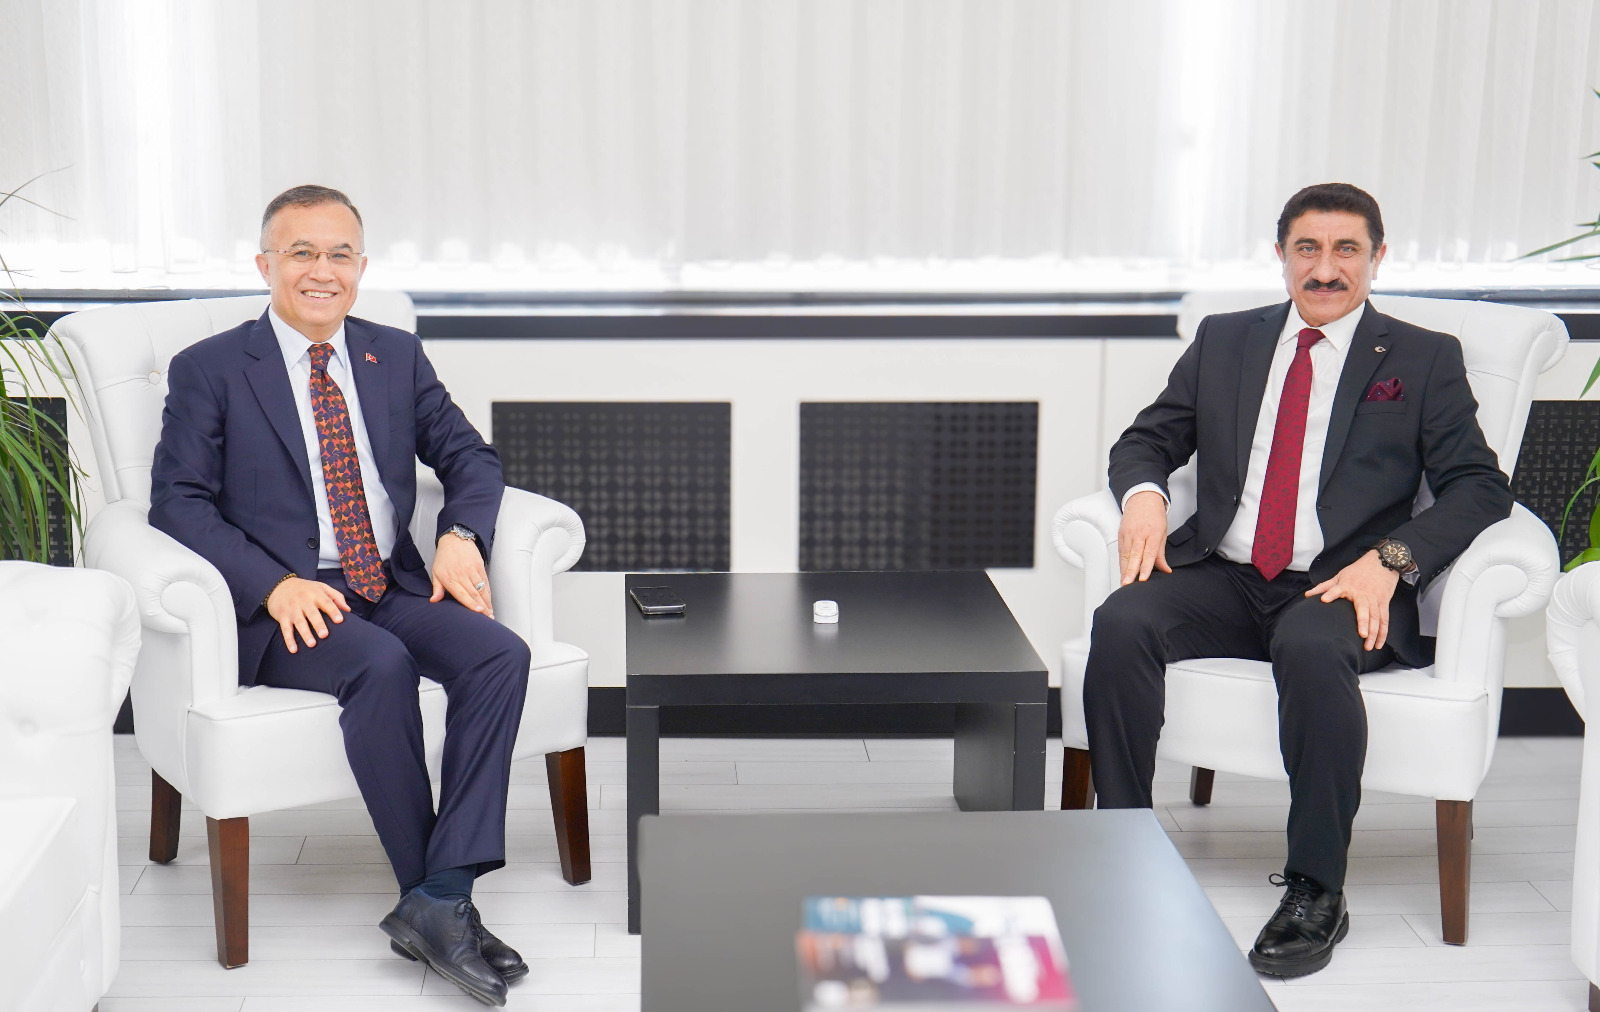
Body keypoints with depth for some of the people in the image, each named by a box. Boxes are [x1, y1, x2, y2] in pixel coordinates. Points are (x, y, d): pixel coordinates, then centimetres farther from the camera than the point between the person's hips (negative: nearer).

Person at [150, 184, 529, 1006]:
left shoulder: (397, 357, 15)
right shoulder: (209, 371, 2)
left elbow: (469, 455, 17)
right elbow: (177, 501, -6)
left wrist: (462, 534, -6)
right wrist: (275, 585, -21)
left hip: (394, 589, 4)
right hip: (280, 609, -4)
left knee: (500, 654, -24)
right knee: (381, 665, -34)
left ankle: (441, 899, -27)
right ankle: (430, 895, -22)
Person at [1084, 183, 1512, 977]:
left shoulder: (1424, 360, 10)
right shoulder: (1223, 342, 19)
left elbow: (1479, 486, 2)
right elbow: (1146, 440, 18)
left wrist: (1390, 559, -16)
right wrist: (1143, 492, -8)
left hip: (1339, 588, -3)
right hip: (1222, 578, 3)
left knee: (1310, 647, -37)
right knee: (1121, 623, -28)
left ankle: (1315, 895, -25)